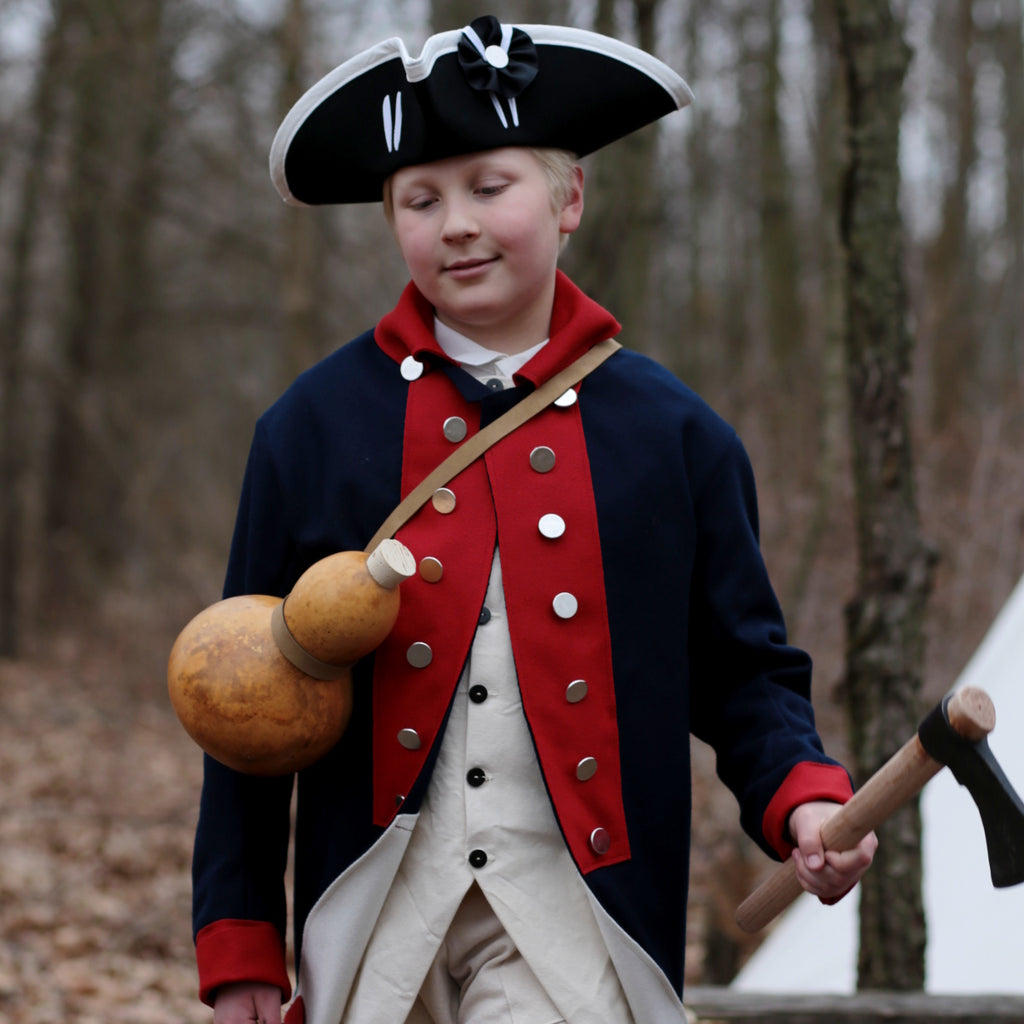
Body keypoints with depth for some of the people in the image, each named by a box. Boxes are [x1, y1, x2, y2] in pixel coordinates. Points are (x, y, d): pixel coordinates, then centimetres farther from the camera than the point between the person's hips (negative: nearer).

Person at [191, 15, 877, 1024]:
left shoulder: (673, 434, 4)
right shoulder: (313, 425, 4)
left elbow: (740, 672, 9)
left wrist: (802, 801, -12)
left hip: (567, 918, -1)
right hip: (374, 918, 1)